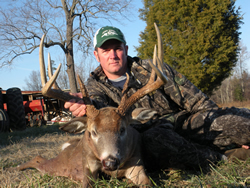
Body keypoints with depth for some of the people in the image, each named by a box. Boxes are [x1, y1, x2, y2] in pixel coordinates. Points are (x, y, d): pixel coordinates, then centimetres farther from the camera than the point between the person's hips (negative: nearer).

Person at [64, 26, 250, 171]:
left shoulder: (149, 69, 8)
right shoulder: (95, 85, 10)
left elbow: (189, 96, 6)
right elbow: (101, 109, -13)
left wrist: (218, 119, -1)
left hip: (184, 121, 0)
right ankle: (217, 157, -21)